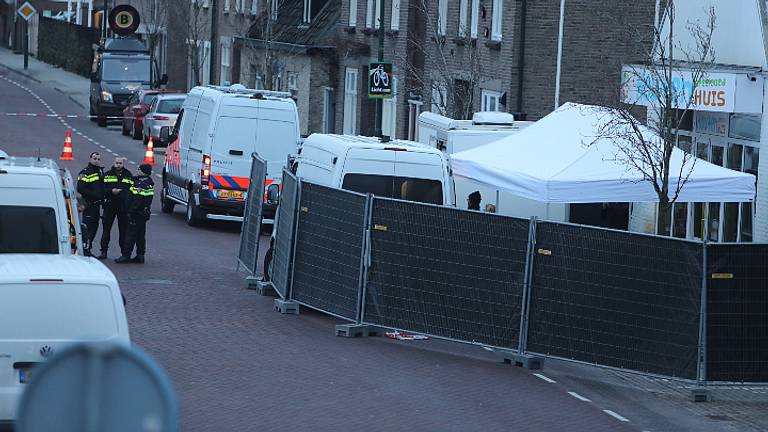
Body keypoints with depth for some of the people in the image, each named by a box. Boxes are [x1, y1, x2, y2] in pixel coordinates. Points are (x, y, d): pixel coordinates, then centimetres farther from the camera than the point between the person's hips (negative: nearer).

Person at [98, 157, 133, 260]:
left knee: (123, 230, 2)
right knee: (106, 229, 0)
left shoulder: (128, 175, 9)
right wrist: (111, 191, -15)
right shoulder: (107, 175, 7)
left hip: (124, 206, 0)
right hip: (110, 205, 0)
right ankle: (104, 252, 5)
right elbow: (101, 189, 2)